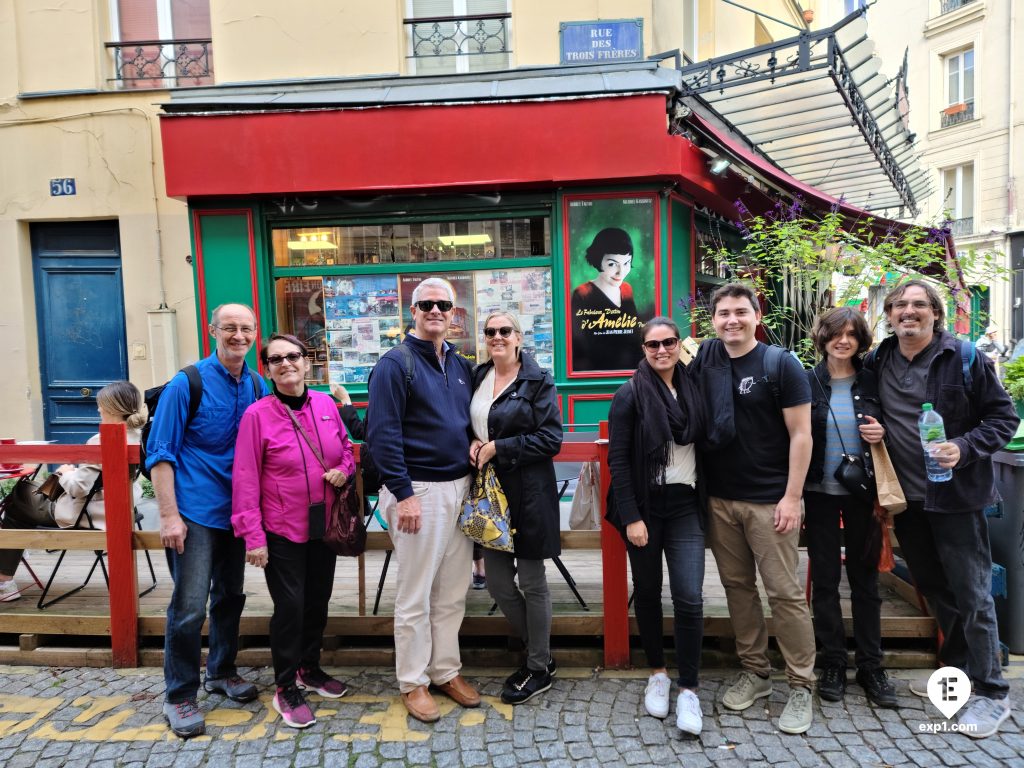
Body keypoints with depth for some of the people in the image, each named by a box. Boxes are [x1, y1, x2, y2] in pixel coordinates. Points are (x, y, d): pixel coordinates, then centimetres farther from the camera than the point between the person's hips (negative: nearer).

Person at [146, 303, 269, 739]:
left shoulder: (258, 387, 4)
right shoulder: (187, 384, -9)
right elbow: (160, 452, -9)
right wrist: (168, 515, -15)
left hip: (238, 510, 5)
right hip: (195, 511, -5)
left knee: (230, 596, 17)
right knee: (189, 607, -4)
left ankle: (221, 671, 36)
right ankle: (179, 696, 14)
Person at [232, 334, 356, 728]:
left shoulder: (326, 404, -2)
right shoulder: (257, 414, -13)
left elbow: (346, 448, 13)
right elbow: (245, 480, -12)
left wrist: (344, 469, -10)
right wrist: (253, 537, -14)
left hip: (324, 526, 5)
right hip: (282, 531, -4)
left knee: (318, 600, 17)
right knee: (290, 606, 1)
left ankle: (309, 668, 39)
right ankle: (285, 689, 22)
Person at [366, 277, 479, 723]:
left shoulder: (461, 366, 12)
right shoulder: (395, 364, -8)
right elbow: (382, 434, -13)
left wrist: (473, 480, 9)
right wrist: (404, 493, -17)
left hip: (460, 487, 6)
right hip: (418, 490, -6)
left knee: (453, 591, 14)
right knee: (415, 595, 4)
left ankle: (446, 670, 29)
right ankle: (413, 682, 20)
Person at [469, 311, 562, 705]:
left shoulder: (538, 381, -8)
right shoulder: (477, 377, 9)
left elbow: (551, 438, -13)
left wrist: (497, 447, -15)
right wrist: (473, 443, -3)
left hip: (529, 491, -6)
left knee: (532, 582, 6)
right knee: (497, 582, 10)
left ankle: (539, 668, 25)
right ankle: (539, 649, 33)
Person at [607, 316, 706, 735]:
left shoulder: (693, 388, 6)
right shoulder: (630, 394, -6)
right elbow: (618, 459, -9)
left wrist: (707, 501, 6)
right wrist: (631, 517, -13)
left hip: (686, 506, 2)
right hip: (645, 506, -2)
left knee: (689, 598, -4)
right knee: (648, 592, 10)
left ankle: (688, 689, 9)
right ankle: (657, 673, 29)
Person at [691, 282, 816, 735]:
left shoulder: (781, 364, -6)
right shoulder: (705, 358, 4)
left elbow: (800, 435, -7)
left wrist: (792, 497, -12)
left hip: (769, 501, -4)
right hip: (719, 498, 4)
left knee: (784, 591, 1)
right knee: (737, 586, 13)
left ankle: (801, 686, 17)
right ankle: (754, 673, 28)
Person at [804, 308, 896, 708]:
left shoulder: (873, 382, 2)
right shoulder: (806, 382, -3)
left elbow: (889, 429, 13)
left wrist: (882, 433, -11)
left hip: (863, 493, 2)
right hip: (821, 493, -1)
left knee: (865, 579, 10)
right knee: (825, 580, 6)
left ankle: (870, 666, 23)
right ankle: (832, 664, 20)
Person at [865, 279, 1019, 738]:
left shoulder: (964, 358, -8)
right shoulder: (878, 363, 5)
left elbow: (1004, 416, -6)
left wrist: (965, 448, -20)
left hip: (956, 494, -5)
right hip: (905, 496, 5)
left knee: (971, 593, 2)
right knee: (934, 590, 18)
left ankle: (990, 693, 18)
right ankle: (956, 670, 36)